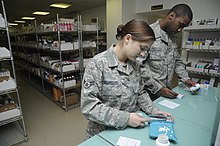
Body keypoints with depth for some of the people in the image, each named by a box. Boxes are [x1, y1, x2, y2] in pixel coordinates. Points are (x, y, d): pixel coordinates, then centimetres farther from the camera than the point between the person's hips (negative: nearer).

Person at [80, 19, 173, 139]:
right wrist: (125, 118, -22)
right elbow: (88, 106, -20)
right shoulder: (98, 64, -17)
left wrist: (152, 110, -2)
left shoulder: (134, 64, 3)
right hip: (104, 134, -5)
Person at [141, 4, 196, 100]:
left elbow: (177, 61, 18)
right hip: (150, 91, -7)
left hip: (166, 90, 7)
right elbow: (139, 66, -21)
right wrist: (158, 88, -19)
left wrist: (186, 79, 3)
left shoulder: (173, 38, 8)